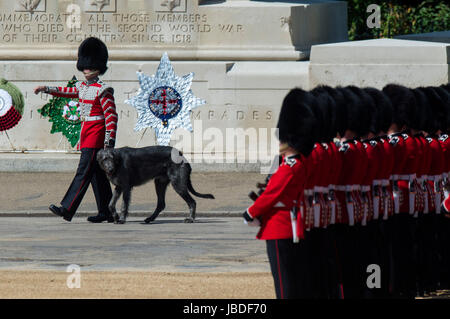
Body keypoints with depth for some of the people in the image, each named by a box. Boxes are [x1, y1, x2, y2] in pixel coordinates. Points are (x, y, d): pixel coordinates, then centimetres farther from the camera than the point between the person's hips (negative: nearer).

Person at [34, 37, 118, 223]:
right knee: (97, 174, 10)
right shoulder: (82, 87, 12)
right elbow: (67, 92, 30)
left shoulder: (103, 90, -12)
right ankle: (107, 213, 14)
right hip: (86, 132, 9)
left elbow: (111, 116, -14)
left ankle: (67, 209, -17)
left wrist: (110, 140, -19)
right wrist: (46, 89, 20)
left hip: (96, 133, -9)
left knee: (84, 171, -11)